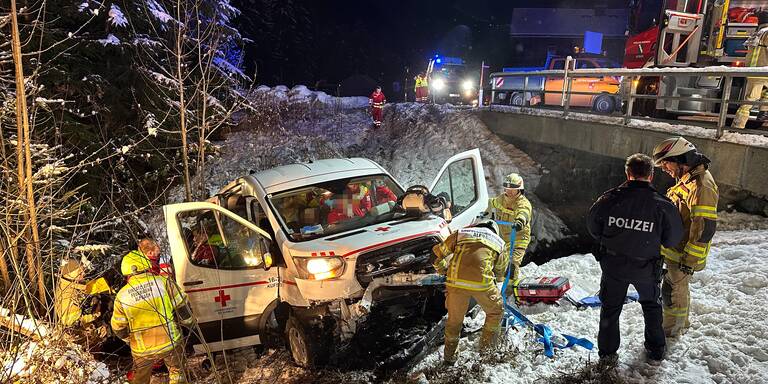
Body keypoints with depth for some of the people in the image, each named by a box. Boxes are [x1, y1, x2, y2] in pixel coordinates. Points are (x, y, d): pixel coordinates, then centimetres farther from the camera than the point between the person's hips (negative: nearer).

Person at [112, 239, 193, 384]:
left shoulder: (121, 296, -8)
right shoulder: (164, 283, -14)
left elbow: (119, 330, 2)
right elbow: (184, 314, -10)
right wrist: (187, 320, 11)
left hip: (142, 350, 2)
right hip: (170, 343, -2)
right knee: (176, 371, 22)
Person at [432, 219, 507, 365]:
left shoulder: (461, 233, 21)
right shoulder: (497, 242, 22)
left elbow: (438, 251, 24)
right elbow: (500, 271, 30)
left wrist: (442, 269, 40)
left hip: (456, 282, 1)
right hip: (482, 283, -1)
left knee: (454, 318, 21)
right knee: (495, 311, 27)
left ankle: (450, 355, 32)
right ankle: (487, 348, 35)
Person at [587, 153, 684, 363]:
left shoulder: (610, 198, -16)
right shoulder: (662, 205, -18)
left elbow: (592, 227, -4)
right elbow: (673, 239, -7)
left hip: (613, 265, 0)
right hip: (646, 267, 0)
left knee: (611, 307, 19)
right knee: (652, 305, 27)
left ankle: (607, 352, 27)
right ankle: (656, 350, 39)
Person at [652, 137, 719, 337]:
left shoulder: (701, 185, -25)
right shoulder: (687, 178, 7)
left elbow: (705, 226, -26)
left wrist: (690, 259, -22)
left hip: (683, 254, -9)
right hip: (675, 249, 9)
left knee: (674, 290, 5)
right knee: (678, 288, 24)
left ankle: (671, 332, 22)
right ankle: (680, 324, 42)